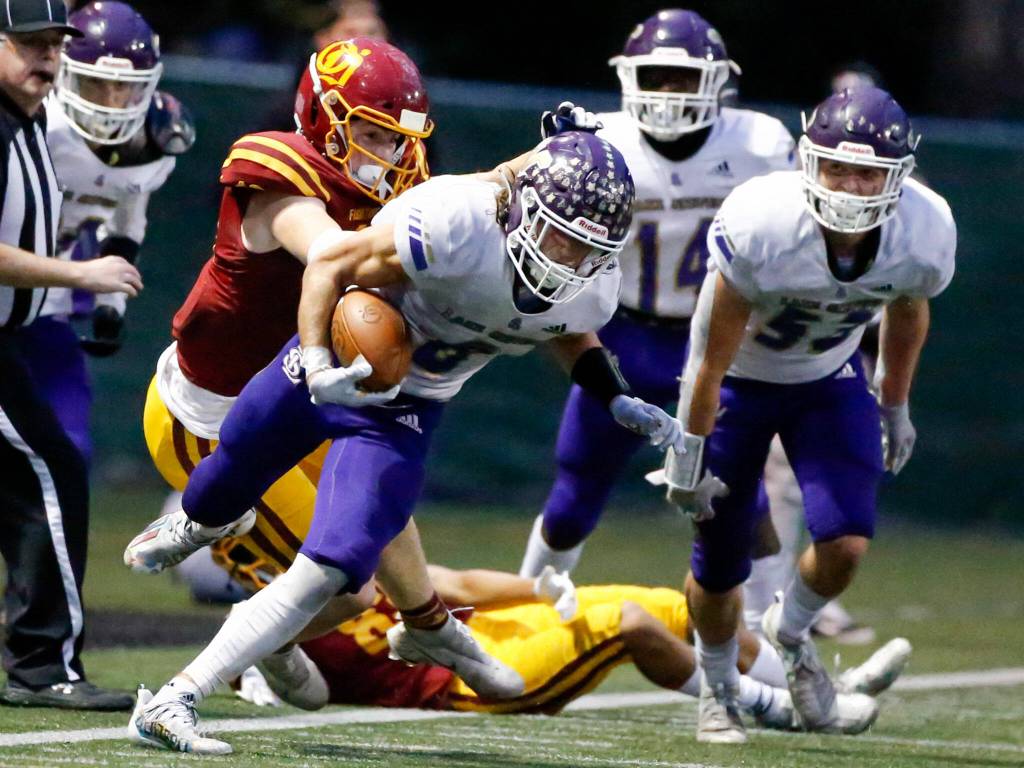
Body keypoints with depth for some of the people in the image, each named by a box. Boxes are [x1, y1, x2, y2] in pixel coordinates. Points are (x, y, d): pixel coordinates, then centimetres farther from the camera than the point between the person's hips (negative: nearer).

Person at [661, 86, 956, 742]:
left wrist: (896, 409, 14)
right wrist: (688, 459, -14)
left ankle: (791, 633, 20)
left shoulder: (925, 234, -25)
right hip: (740, 377, -2)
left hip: (830, 378, 2)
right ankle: (719, 691, 33)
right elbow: (713, 355, -22)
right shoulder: (758, 227, -36)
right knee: (720, 566, 2)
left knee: (847, 542, -15)